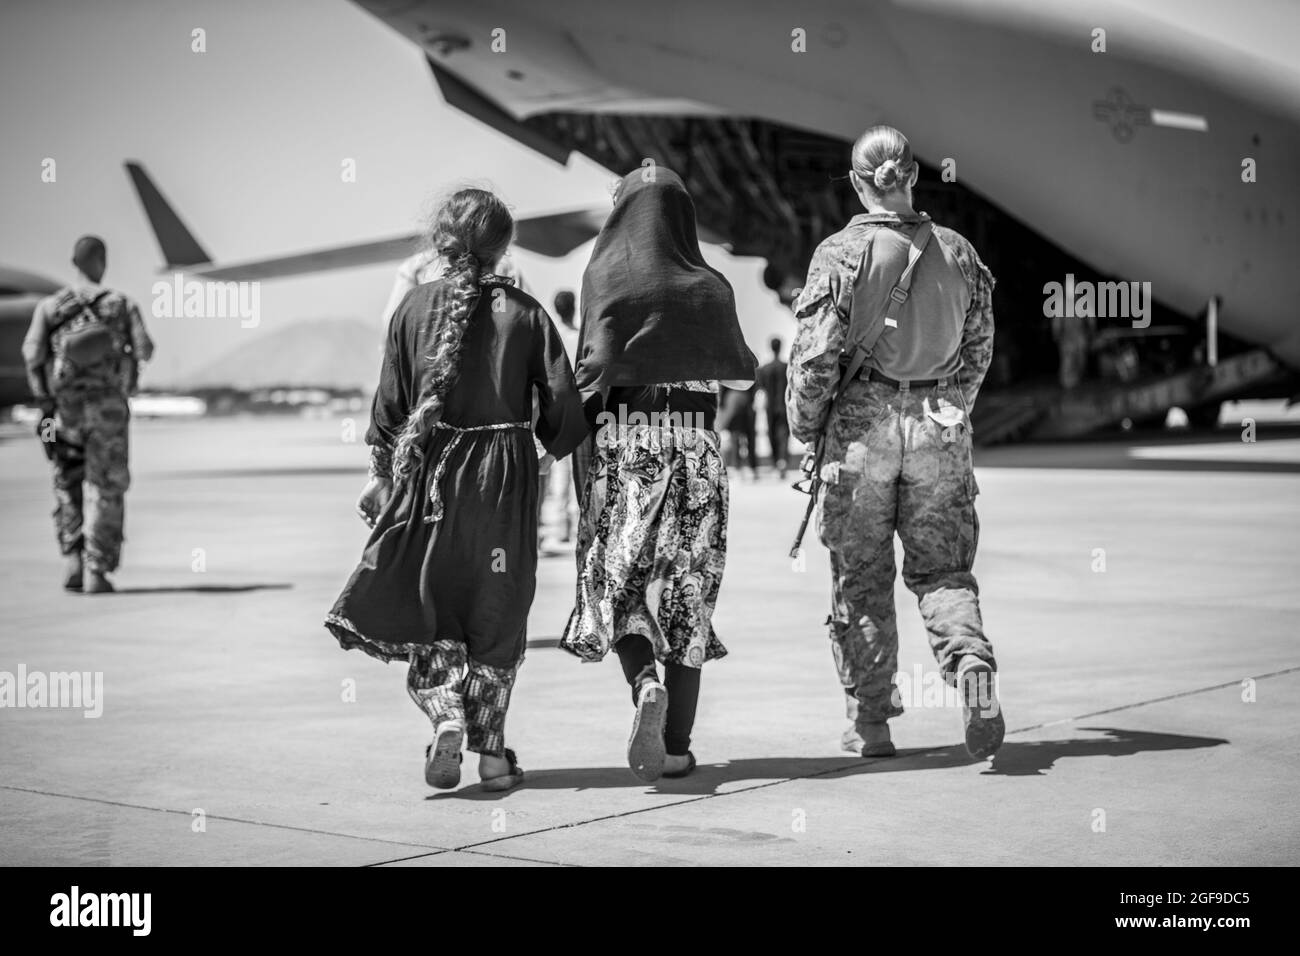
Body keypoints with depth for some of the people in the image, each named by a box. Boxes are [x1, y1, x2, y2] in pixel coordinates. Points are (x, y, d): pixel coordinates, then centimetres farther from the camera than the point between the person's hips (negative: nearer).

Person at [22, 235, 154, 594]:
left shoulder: (49, 306, 2)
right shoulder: (122, 304, 0)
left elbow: (32, 352, -8)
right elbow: (144, 350, -7)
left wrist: (43, 398, 0)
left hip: (65, 406, 1)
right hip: (108, 406, -1)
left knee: (67, 485, 18)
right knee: (108, 490, 6)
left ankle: (72, 558, 6)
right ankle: (96, 571, 0)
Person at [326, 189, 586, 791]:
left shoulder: (415, 307, -1)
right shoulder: (524, 312, -2)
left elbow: (390, 402, 2)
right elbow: (563, 406, -4)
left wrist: (380, 472, 13)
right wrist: (553, 446, 17)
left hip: (430, 470, 0)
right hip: (504, 475, 0)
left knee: (426, 604, 11)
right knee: (496, 611, 9)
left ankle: (446, 714, -11)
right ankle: (490, 748, 10)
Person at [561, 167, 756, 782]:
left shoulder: (601, 277, -4)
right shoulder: (708, 288, 1)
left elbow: (592, 370, -13)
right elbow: (740, 371, 12)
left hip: (619, 445, -1)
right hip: (692, 450, 1)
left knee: (618, 586, 12)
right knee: (686, 593, 7)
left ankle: (646, 685, -15)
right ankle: (677, 746, 10)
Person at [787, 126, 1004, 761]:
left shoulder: (842, 254, -7)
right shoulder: (958, 253, 6)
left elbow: (815, 353, -9)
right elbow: (978, 349, 13)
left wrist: (804, 425, 5)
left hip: (862, 422, -3)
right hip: (941, 424, 3)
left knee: (861, 580, 7)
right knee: (941, 567, 10)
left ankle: (870, 724, 13)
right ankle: (972, 665, -17)